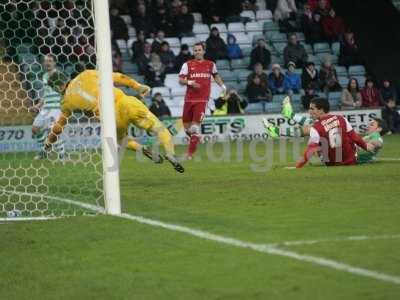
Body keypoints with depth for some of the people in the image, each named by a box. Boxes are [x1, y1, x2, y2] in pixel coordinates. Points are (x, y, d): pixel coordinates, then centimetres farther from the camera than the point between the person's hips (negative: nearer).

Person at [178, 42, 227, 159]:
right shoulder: (188, 64, 5)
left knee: (196, 124, -12)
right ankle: (195, 138, 37)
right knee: (186, 124, 5)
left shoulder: (211, 64, 10)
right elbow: (181, 80, -1)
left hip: (202, 100, -1)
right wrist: (190, 82, -19)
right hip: (189, 99, 1)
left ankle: (190, 153, -7)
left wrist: (222, 86, 16)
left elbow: (216, 75, 29)